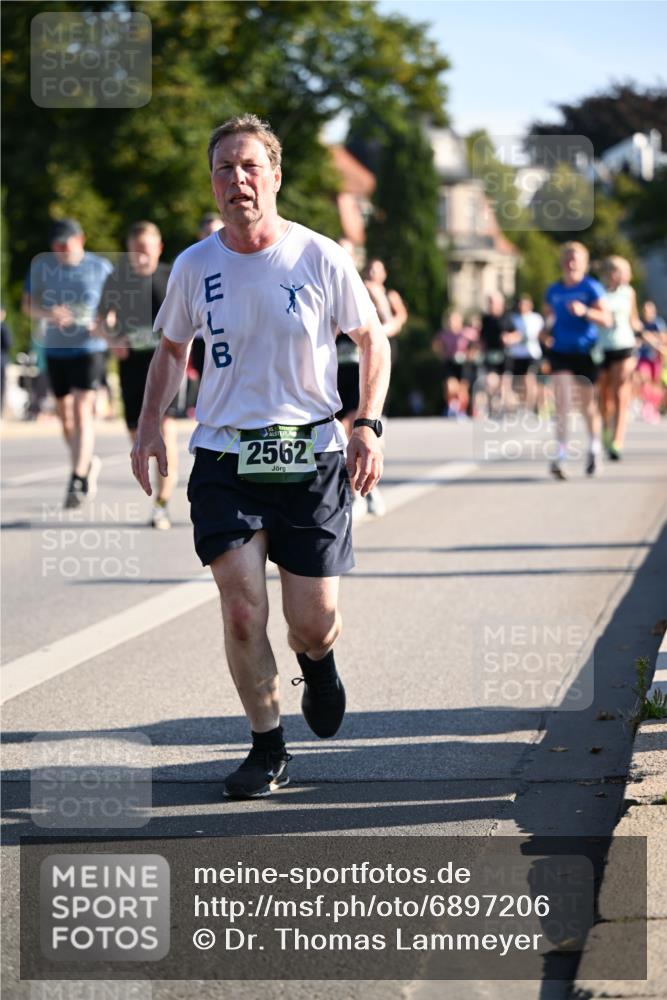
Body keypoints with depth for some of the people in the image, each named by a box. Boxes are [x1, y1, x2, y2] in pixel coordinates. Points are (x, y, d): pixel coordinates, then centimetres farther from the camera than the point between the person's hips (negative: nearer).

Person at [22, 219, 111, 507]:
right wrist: (47, 313, -16)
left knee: (82, 411, -15)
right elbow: (27, 304, 5)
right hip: (55, 350, 4)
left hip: (89, 348, -4)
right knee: (65, 416, 11)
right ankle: (88, 463, 34)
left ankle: (78, 479, -16)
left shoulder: (100, 267, -1)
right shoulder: (41, 265, 4)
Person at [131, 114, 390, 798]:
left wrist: (368, 424, -4)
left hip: (311, 456, -1)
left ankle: (317, 662, 39)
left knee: (313, 623, 0)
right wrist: (149, 426, 6)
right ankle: (267, 748, 9)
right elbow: (171, 348, 18)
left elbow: (371, 339, 7)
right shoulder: (194, 267, 0)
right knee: (242, 612, -10)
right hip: (224, 459, 1)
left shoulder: (321, 258, -6)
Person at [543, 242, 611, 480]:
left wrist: (584, 311, -28)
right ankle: (559, 456, -16)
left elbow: (606, 320, -12)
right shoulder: (553, 291, 7)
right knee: (562, 402, -12)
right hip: (560, 351, 2)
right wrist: (546, 333, -2)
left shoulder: (592, 288, -6)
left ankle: (594, 447, 33)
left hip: (585, 352, -2)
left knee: (587, 403, 9)